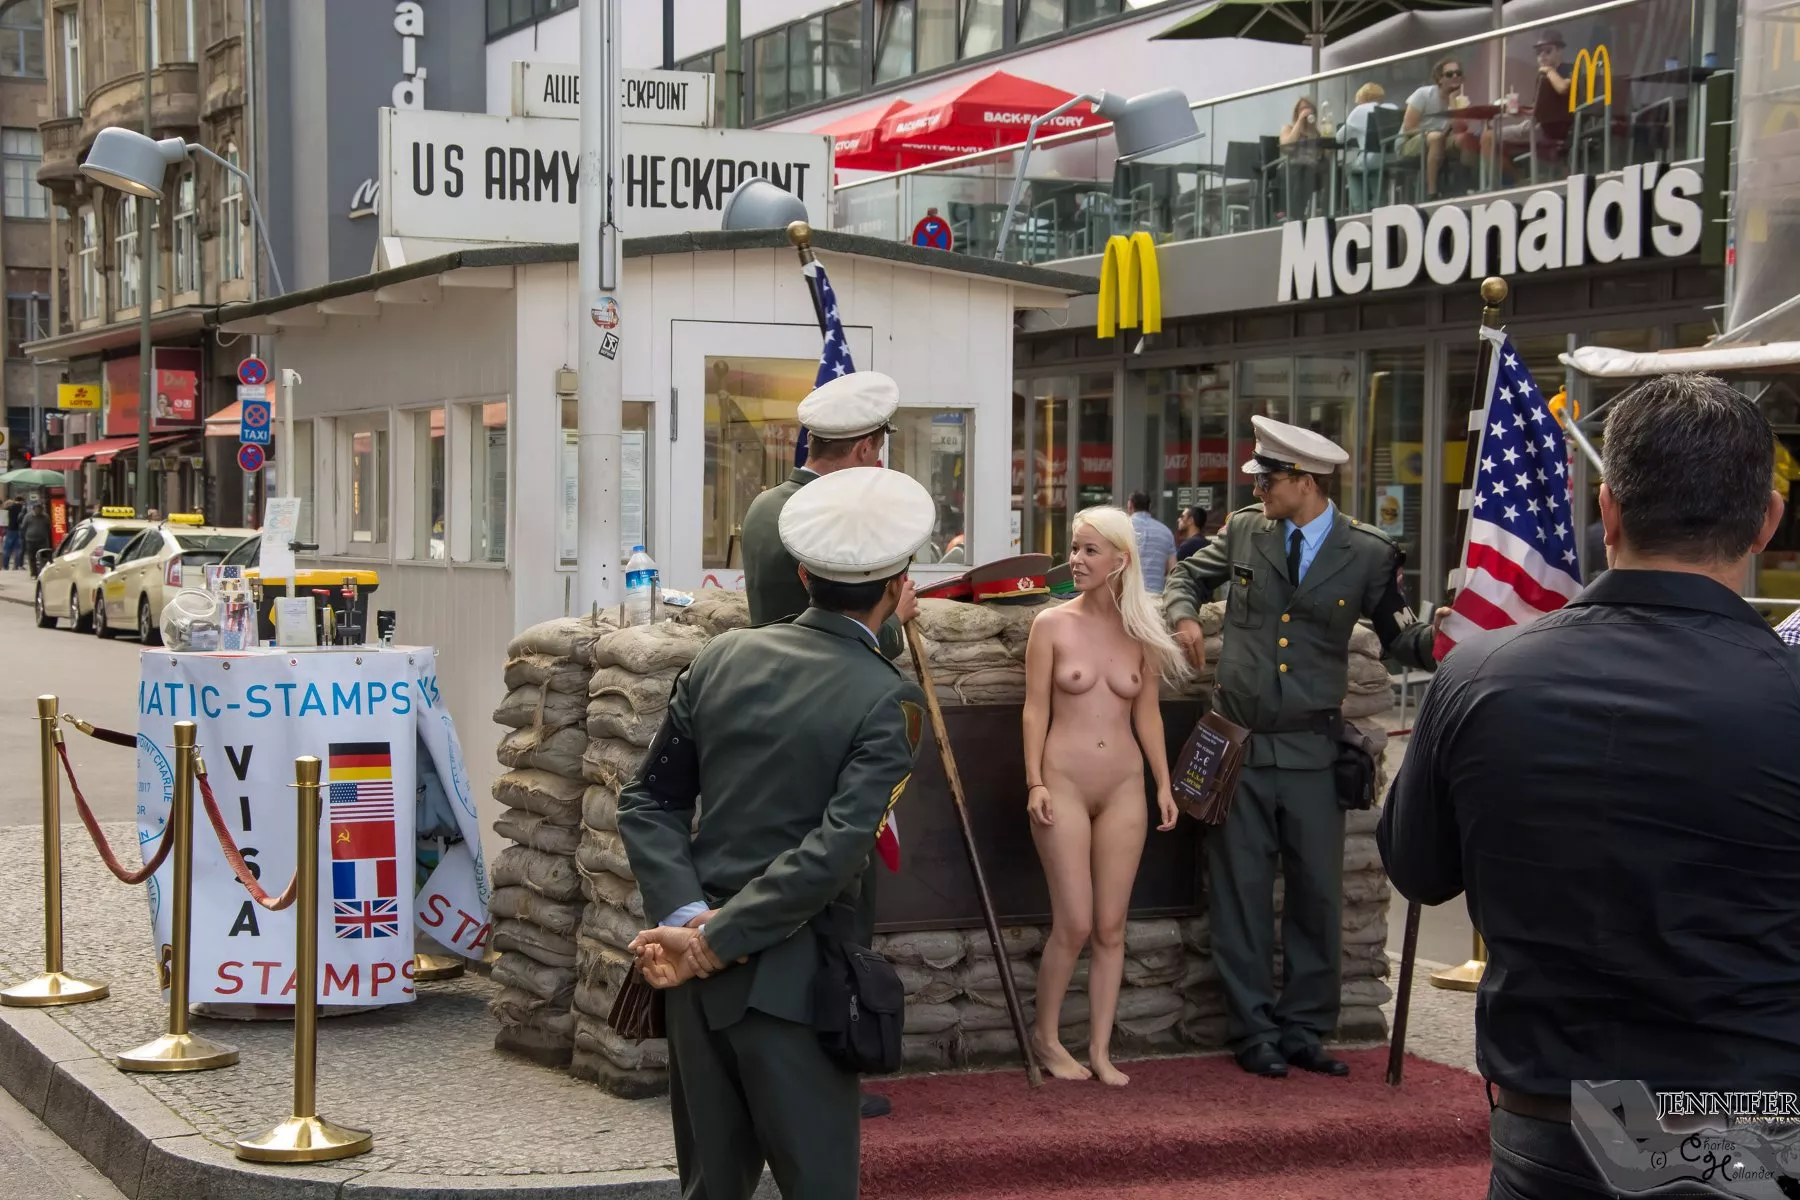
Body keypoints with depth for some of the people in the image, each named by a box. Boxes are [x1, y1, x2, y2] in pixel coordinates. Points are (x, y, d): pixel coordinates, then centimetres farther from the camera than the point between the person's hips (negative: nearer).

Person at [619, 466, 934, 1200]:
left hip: (697, 973, 6)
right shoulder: (889, 702, -10)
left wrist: (688, 915, -6)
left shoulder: (723, 657, 6)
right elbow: (835, 850, -19)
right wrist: (713, 943, -16)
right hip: (787, 976, -6)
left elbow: (649, 802, 5)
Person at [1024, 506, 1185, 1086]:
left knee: (1112, 928, 4)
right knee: (1074, 924, -5)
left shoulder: (1140, 634, 6)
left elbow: (1147, 714, 11)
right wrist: (1035, 783, -8)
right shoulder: (1052, 625, -2)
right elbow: (1035, 709, -2)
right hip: (1064, 783, -3)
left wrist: (1164, 784, 8)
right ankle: (1046, 1035, 14)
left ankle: (1100, 1048, 12)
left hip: (1124, 787, 3)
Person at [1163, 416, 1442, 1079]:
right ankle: (1253, 1034, 15)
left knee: (1317, 894, 6)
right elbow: (1187, 573, 20)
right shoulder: (1244, 532, 3)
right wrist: (1183, 614, 0)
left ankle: (1303, 1031, 20)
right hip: (1238, 745, 1)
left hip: (1311, 750, -1)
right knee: (1241, 893, 5)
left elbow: (1398, 636, 3)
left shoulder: (1368, 553, -3)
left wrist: (1439, 639, -19)